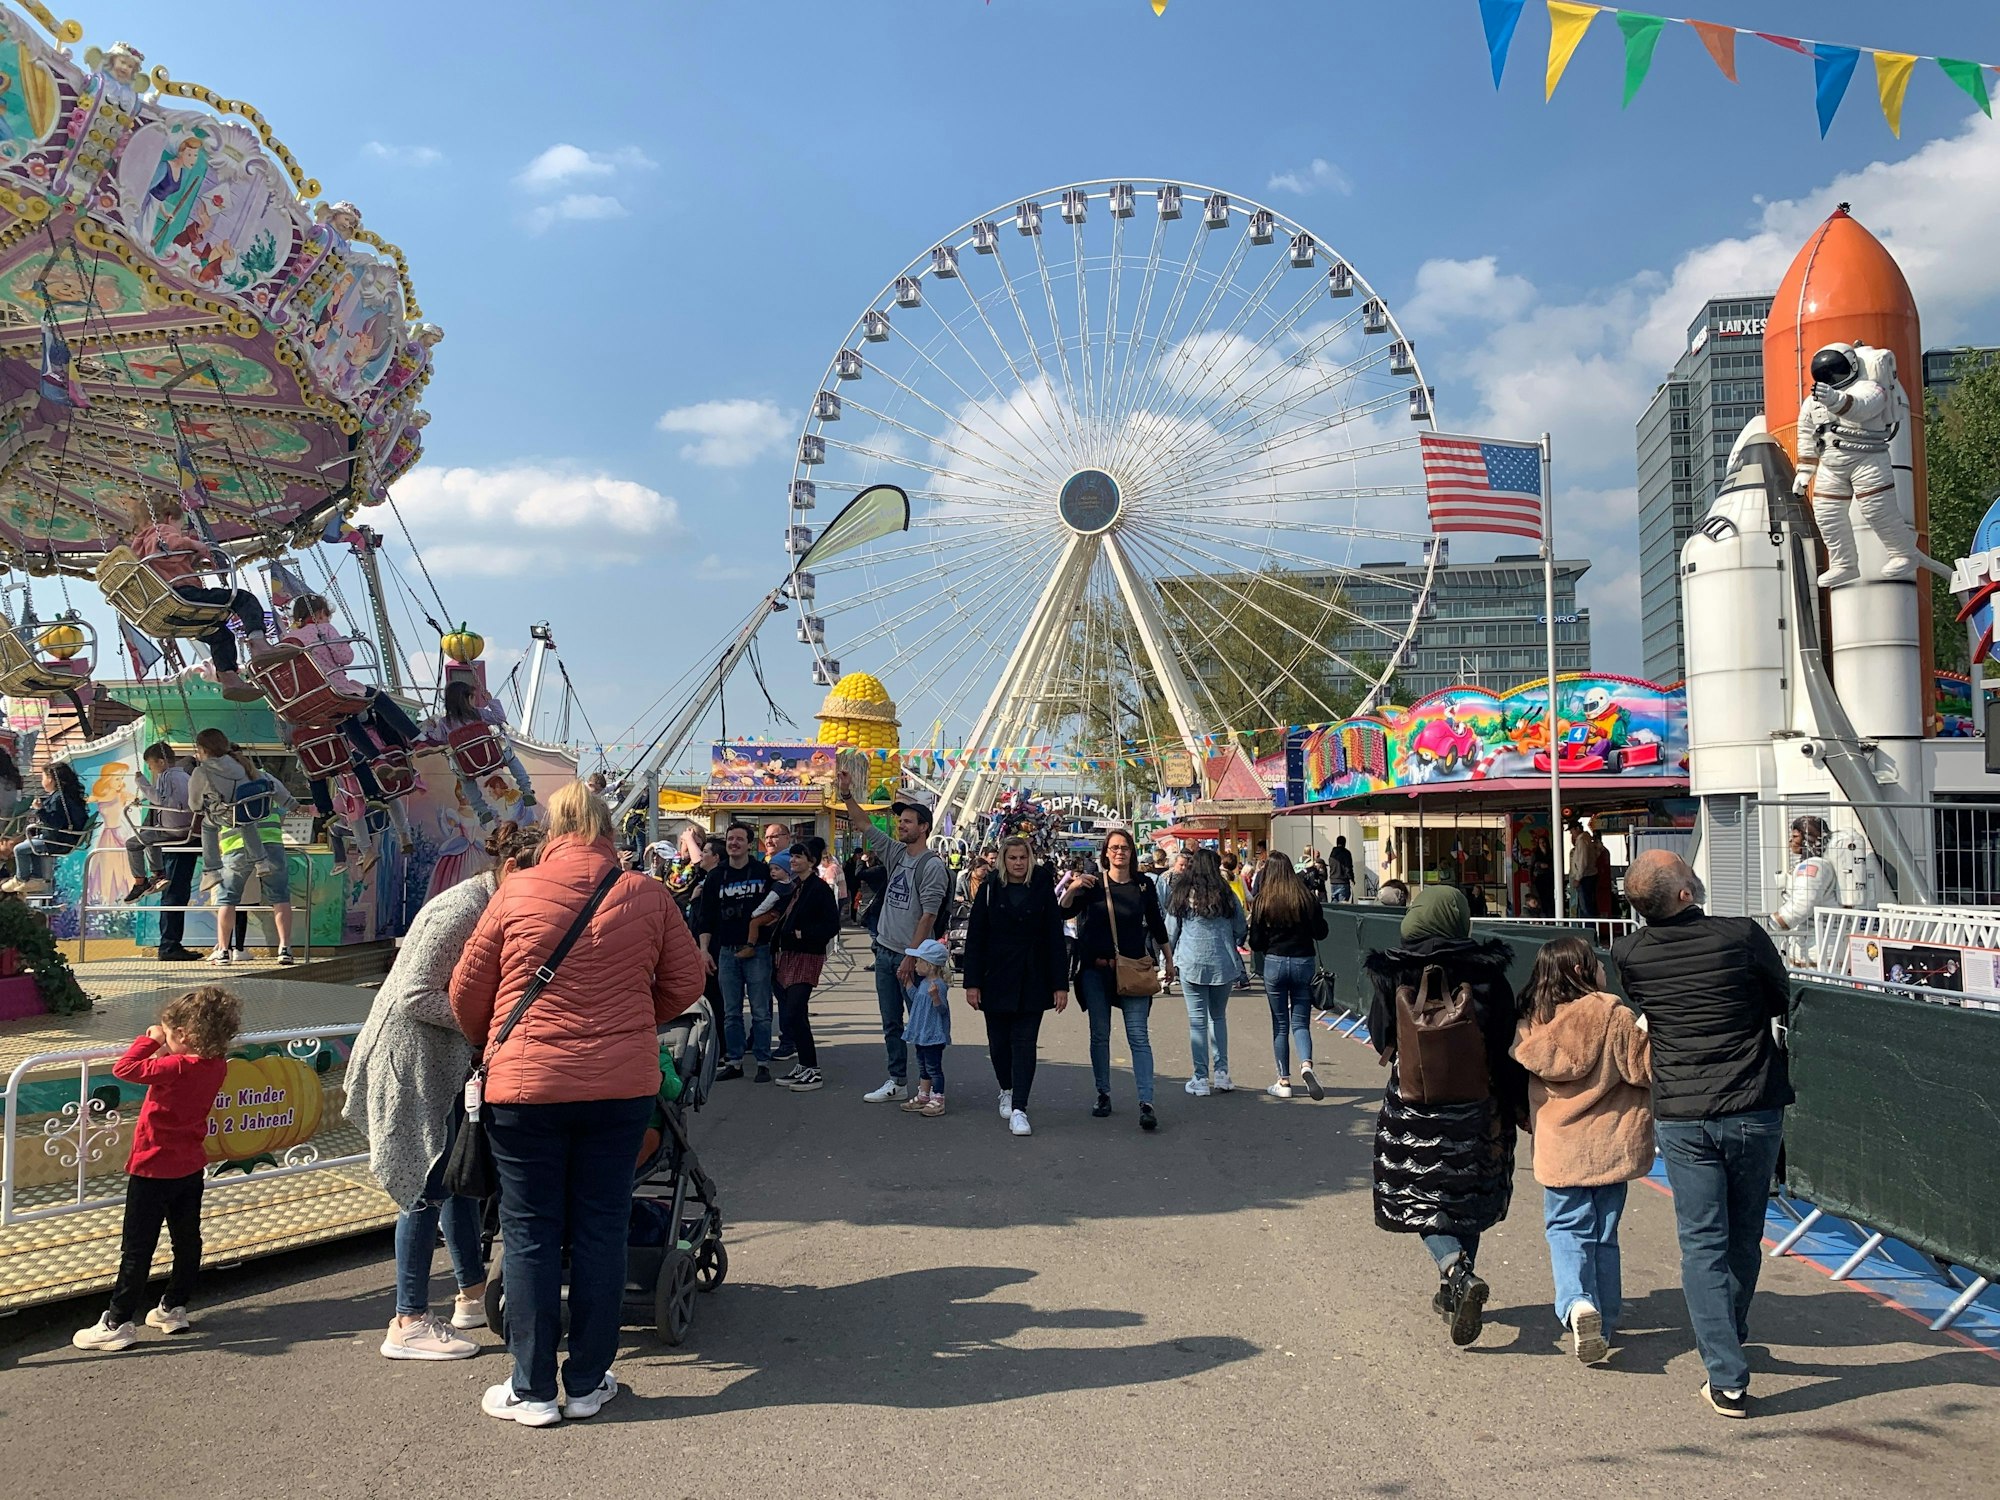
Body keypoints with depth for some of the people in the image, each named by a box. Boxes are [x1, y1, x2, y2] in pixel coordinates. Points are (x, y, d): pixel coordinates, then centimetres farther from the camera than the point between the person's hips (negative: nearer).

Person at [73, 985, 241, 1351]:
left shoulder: (175, 1067, -27)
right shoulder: (217, 1065, -4)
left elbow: (124, 1069, -30)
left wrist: (150, 1039, -18)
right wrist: (167, 1050, 0)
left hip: (154, 1169, -7)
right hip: (191, 1167, 7)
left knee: (136, 1250, 1)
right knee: (187, 1240, 15)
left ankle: (117, 1324, 8)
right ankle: (174, 1309, 26)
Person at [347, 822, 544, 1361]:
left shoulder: (494, 908, 7)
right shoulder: (461, 910, -23)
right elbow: (416, 996, -24)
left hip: (442, 1060, 10)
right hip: (409, 1058, -10)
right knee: (429, 1185, -6)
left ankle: (473, 1293, 27)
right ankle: (409, 1323, 3)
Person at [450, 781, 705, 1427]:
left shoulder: (515, 893, -4)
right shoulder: (646, 895, -1)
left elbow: (467, 991, 4)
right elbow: (684, 983, 7)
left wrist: (486, 1046, 24)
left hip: (526, 1087, -1)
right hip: (622, 1085, 1)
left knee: (530, 1233, 9)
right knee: (601, 1230, 10)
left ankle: (532, 1389, 16)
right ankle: (588, 1382, 19)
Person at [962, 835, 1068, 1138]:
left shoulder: (1042, 890, 0)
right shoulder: (989, 890, 0)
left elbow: (1056, 940, 0)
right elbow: (974, 938, 0)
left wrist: (1060, 984, -4)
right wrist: (972, 983, -5)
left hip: (1032, 981, -1)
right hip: (996, 980, 1)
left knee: (1024, 1043, -5)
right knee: (999, 1042, 12)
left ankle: (1019, 1109, -5)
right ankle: (1007, 1091, 36)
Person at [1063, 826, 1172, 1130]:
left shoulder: (1144, 886, 4)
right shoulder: (1093, 884, 2)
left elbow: (1157, 926, 14)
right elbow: (1065, 911, -9)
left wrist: (1169, 961, 18)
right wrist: (1072, 888, -27)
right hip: (1096, 970, 1)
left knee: (1139, 1036, -8)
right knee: (1099, 1034, 8)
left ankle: (1146, 1104, -12)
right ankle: (1103, 1095, 21)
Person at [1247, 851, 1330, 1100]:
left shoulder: (1263, 901, -6)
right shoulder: (1307, 897, -3)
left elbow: (1255, 943, -5)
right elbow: (1321, 932, 2)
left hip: (1275, 963, -1)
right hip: (1304, 962, 1)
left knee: (1280, 1024, 9)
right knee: (1300, 1022, 7)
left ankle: (1284, 1081, 10)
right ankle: (1306, 1065, -19)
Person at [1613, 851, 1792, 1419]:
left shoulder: (1628, 954, -8)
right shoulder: (1743, 935, -13)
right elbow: (1781, 1000, 4)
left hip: (1682, 1118, 0)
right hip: (1755, 1111, 0)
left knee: (1702, 1244, 7)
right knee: (1744, 1237, 19)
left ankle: (1727, 1378, 2)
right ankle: (1730, 1337, 39)